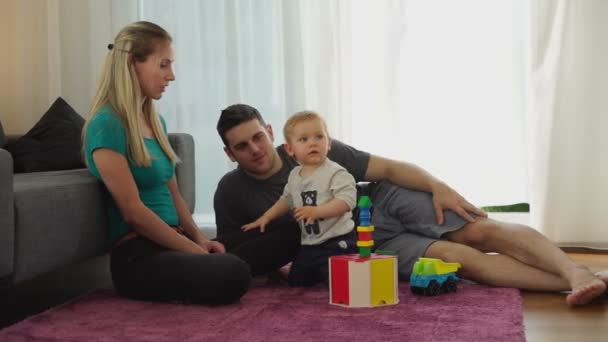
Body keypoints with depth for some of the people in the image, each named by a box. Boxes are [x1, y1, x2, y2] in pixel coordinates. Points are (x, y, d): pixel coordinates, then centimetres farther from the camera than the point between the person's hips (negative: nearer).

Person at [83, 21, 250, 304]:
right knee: (233, 275, -30)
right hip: (136, 256, -8)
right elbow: (133, 211, -16)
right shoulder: (107, 125, -13)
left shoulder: (155, 121, 15)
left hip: (170, 243, 8)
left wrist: (199, 238, 2)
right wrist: (193, 249, -13)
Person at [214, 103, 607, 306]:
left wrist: (438, 186, -21)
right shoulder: (232, 192, -3)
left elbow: (388, 168, -4)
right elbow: (232, 260, 7)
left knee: (481, 231, -23)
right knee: (460, 258, -22)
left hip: (387, 201, 2)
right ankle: (574, 285, -31)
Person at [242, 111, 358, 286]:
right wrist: (265, 217, 22)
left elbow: (346, 200, -25)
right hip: (309, 244, 7)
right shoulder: (294, 176, 10)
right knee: (295, 283, 16)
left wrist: (316, 211, -32)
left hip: (337, 242, -7)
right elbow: (286, 200, 26)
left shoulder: (335, 173, -14)